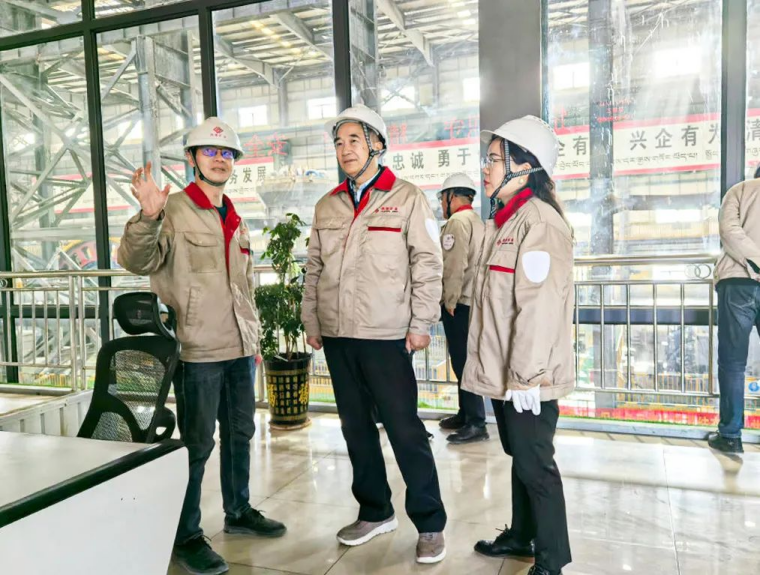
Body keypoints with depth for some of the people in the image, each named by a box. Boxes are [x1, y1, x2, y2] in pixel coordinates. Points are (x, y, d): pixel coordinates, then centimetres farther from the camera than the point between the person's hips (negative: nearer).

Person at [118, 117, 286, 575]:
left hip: (241, 349, 7)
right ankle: (187, 536, 17)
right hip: (198, 351, -7)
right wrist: (147, 218, -38)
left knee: (240, 435, 16)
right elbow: (137, 261, -20)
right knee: (197, 444, 1)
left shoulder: (236, 221, 16)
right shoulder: (174, 210, -5)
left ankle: (239, 511, 34)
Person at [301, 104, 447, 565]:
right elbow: (314, 269, 14)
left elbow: (427, 265, -5)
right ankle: (375, 512, 30)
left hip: (386, 336, -5)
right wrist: (311, 323, 10)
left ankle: (430, 524, 15)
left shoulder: (407, 198, -2)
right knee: (356, 427, 13)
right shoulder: (327, 206, 12)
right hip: (337, 336, 5)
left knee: (405, 429, -1)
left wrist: (421, 325, -10)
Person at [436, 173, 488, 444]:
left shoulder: (457, 222, -11)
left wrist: (449, 301, -13)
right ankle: (466, 414, 26)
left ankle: (476, 424, -2)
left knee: (463, 362, -6)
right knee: (464, 361, 16)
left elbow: (454, 267, -19)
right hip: (471, 302, 10)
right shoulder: (477, 221, 18)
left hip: (459, 304, -10)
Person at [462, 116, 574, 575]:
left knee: (535, 463, 3)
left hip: (526, 377, -9)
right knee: (519, 456, 20)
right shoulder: (505, 220, 15)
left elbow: (540, 307, -23)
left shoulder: (539, 222, -16)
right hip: (502, 372, 9)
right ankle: (523, 534, 37)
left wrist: (525, 376, -22)